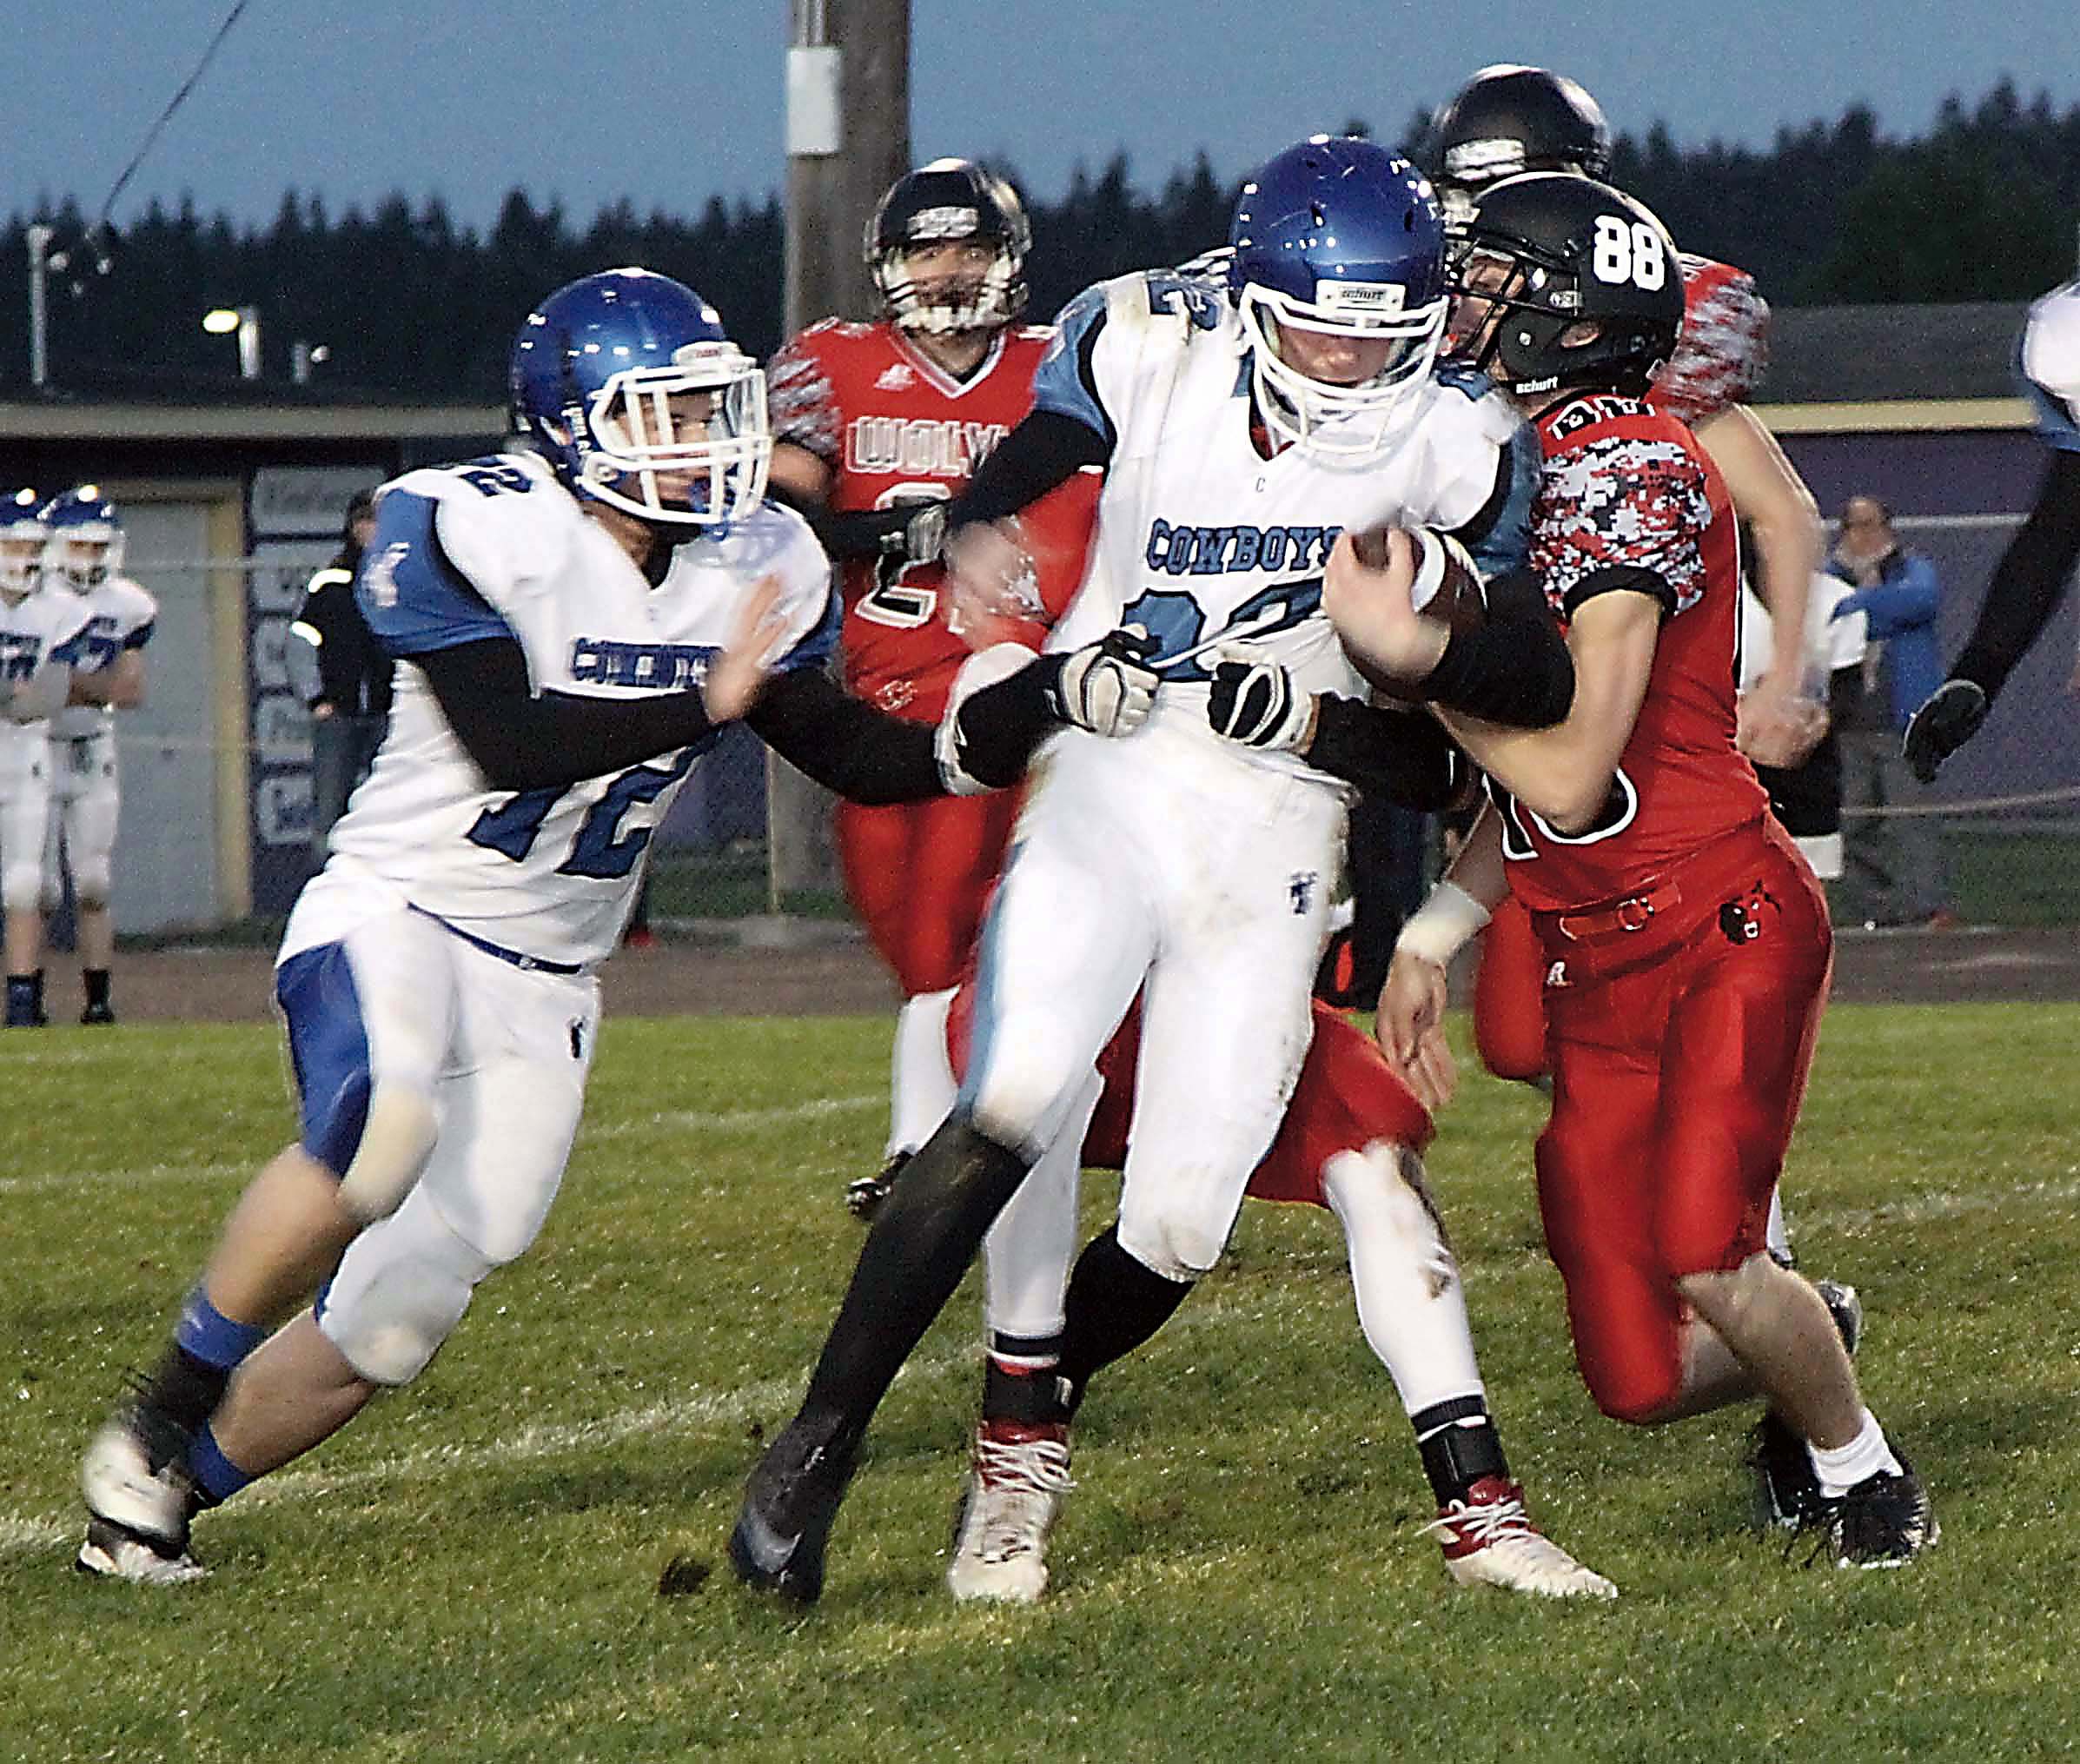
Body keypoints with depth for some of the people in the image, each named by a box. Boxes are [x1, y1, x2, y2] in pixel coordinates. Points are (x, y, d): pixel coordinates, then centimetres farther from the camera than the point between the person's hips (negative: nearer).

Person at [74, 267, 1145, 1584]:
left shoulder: (758, 569, 0)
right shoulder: (468, 533, -18)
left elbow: (862, 760, 6)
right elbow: (509, 747, -26)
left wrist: (1033, 708, -7)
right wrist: (701, 703, -29)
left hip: (546, 980, 6)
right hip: (393, 914, -6)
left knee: (393, 1320, 1)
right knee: (378, 1138, -36)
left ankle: (171, 1489, 23)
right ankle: (169, 1409, -15)